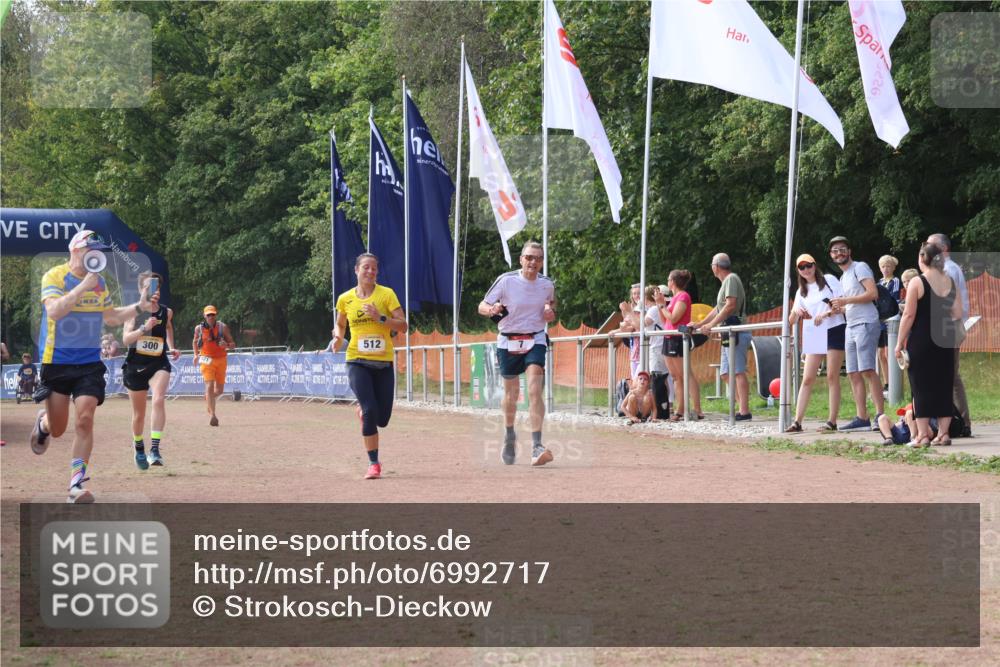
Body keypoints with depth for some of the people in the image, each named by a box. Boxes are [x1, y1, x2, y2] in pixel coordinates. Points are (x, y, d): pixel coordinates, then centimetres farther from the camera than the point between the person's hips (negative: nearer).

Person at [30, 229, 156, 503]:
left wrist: (138, 307, 5)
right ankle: (42, 422, 44)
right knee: (58, 429, 6)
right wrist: (83, 286, -30)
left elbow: (110, 317, 19)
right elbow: (54, 311, -27)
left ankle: (76, 485, -10)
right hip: (56, 363, -3)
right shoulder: (55, 277, -11)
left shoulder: (99, 282, 7)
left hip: (90, 363, 3)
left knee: (85, 421, -13)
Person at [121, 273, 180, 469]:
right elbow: (126, 339, -18)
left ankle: (155, 449, -31)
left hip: (159, 364, 0)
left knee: (159, 400, -28)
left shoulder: (166, 312, 1)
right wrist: (144, 328, -33)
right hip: (136, 365, 0)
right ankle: (138, 446, 39)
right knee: (139, 413, 11)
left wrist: (171, 348, 11)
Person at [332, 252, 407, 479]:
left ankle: (363, 410, 40)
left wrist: (380, 318, -21)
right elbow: (340, 325, 20)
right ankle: (373, 464, -6)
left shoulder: (386, 294, -2)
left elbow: (403, 326, -6)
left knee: (382, 419, 2)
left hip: (384, 363, 1)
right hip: (358, 361, -1)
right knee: (370, 411, -17)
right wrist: (338, 337, -2)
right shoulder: (345, 299, 4)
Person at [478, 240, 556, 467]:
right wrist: (492, 309, -31)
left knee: (535, 390, -17)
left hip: (535, 340, 0)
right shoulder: (506, 280, -11)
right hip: (508, 341, 0)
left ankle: (537, 447, -22)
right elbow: (482, 306, -8)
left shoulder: (547, 284, -2)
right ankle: (509, 436, 39)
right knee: (511, 393, 11)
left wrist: (550, 312, -3)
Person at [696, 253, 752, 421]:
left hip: (735, 333, -10)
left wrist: (711, 325, -18)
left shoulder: (731, 279, -6)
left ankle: (744, 412, -16)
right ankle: (742, 407, 7)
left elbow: (730, 305, -18)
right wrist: (698, 325, 29)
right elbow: (718, 309, 29)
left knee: (738, 372, -13)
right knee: (726, 374, 9)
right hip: (729, 335, 10)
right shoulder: (726, 282, 24)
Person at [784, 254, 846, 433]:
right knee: (807, 379, -2)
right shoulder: (801, 292, 16)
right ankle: (797, 422, -6)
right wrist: (796, 312, -12)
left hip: (833, 330, -4)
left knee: (832, 377, -5)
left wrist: (827, 313, -18)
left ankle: (832, 421, -4)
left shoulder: (829, 281, 4)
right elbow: (791, 321, 11)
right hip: (813, 336, 4)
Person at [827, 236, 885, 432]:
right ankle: (861, 418, 6)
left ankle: (880, 415, -17)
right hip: (851, 327, 9)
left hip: (865, 324, -9)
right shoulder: (843, 277, 24)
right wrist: (840, 308, 11)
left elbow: (873, 293, -15)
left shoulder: (859, 268, -3)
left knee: (868, 370, -16)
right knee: (853, 374, 5)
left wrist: (846, 300, -14)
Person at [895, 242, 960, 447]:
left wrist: (900, 343, -6)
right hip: (945, 340, 4)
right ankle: (943, 433, 9)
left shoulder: (917, 282, -10)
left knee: (921, 386, 1)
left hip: (921, 340, -4)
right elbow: (958, 313, 4)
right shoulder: (950, 282, 4)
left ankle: (923, 435, -1)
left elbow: (909, 315, -12)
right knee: (944, 386, 10)